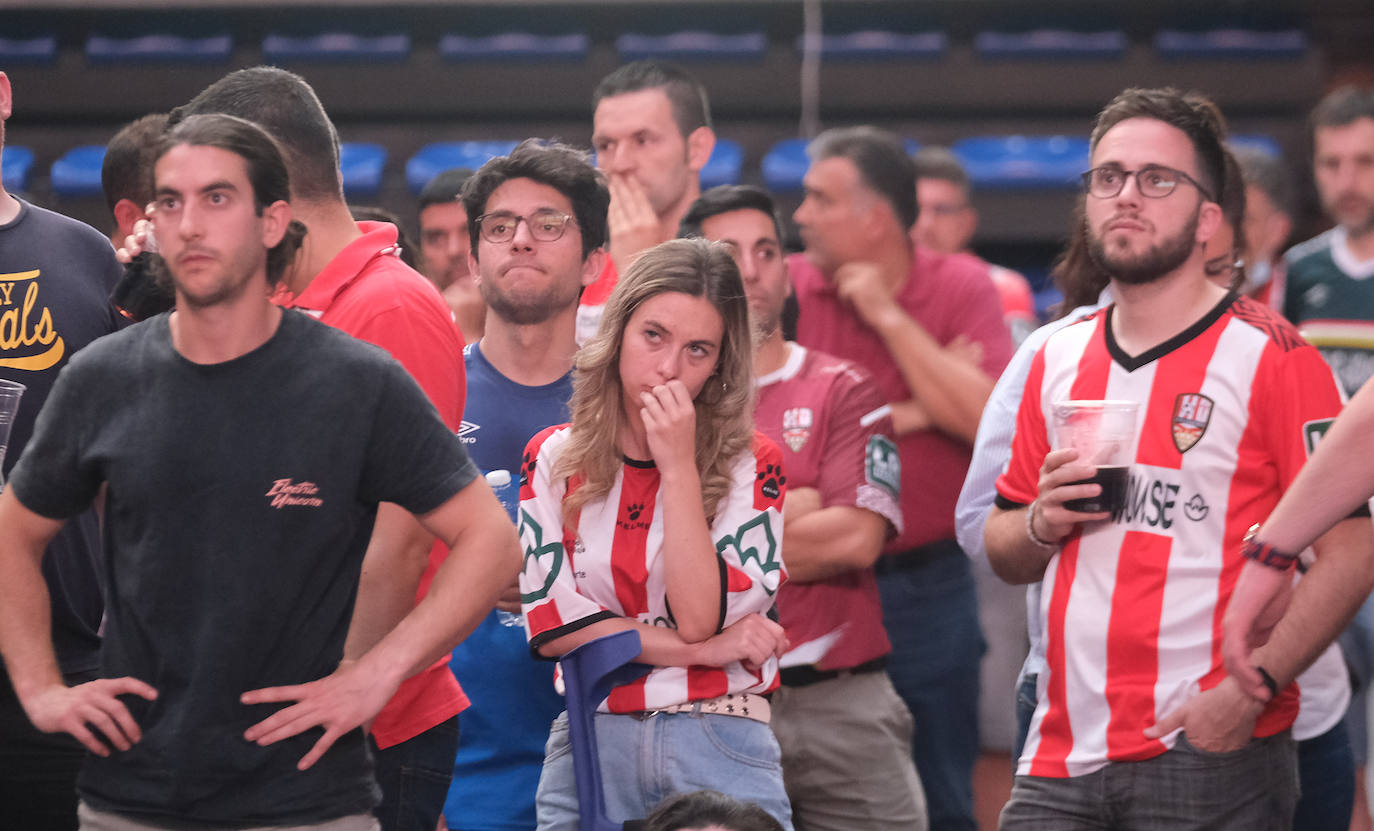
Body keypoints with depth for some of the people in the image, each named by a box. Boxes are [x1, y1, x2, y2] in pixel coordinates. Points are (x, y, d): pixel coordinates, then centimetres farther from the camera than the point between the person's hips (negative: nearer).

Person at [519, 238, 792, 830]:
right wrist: (698, 649, -9)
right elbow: (551, 623, -3)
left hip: (719, 752, -1)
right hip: (590, 748, 1)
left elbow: (699, 617, -12)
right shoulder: (554, 459, 6)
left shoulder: (750, 466, 0)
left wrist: (678, 466, -14)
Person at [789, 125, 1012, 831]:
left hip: (927, 586, 0)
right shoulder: (790, 286, -3)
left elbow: (985, 421, -16)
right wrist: (903, 415, -14)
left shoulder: (962, 289, -4)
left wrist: (890, 317, -16)